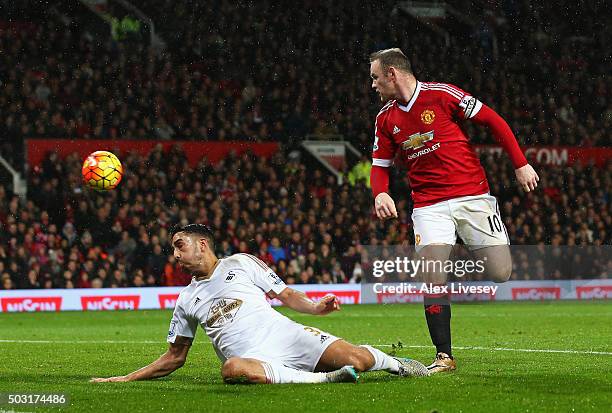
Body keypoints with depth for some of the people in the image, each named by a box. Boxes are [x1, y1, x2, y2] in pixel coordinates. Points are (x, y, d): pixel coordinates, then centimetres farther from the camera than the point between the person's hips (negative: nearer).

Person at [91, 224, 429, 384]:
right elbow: (174, 357, 26)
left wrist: (313, 307, -8)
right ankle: (322, 378, -37)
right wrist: (124, 379, 19)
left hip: (284, 335, 0)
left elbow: (285, 294, 14)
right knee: (232, 369, -40)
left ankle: (392, 362, 15)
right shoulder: (187, 300, 22)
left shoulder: (242, 264, 14)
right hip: (250, 357, 0)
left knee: (355, 359, -22)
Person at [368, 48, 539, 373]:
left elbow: (493, 121, -1)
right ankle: (444, 356, -6)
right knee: (433, 278, -15)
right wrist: (380, 193, -7)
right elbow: (380, 165, 15)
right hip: (428, 205, 3)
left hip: (472, 196, -3)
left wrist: (521, 165, -4)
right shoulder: (385, 118, 9)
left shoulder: (441, 94, -5)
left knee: (501, 274, -9)